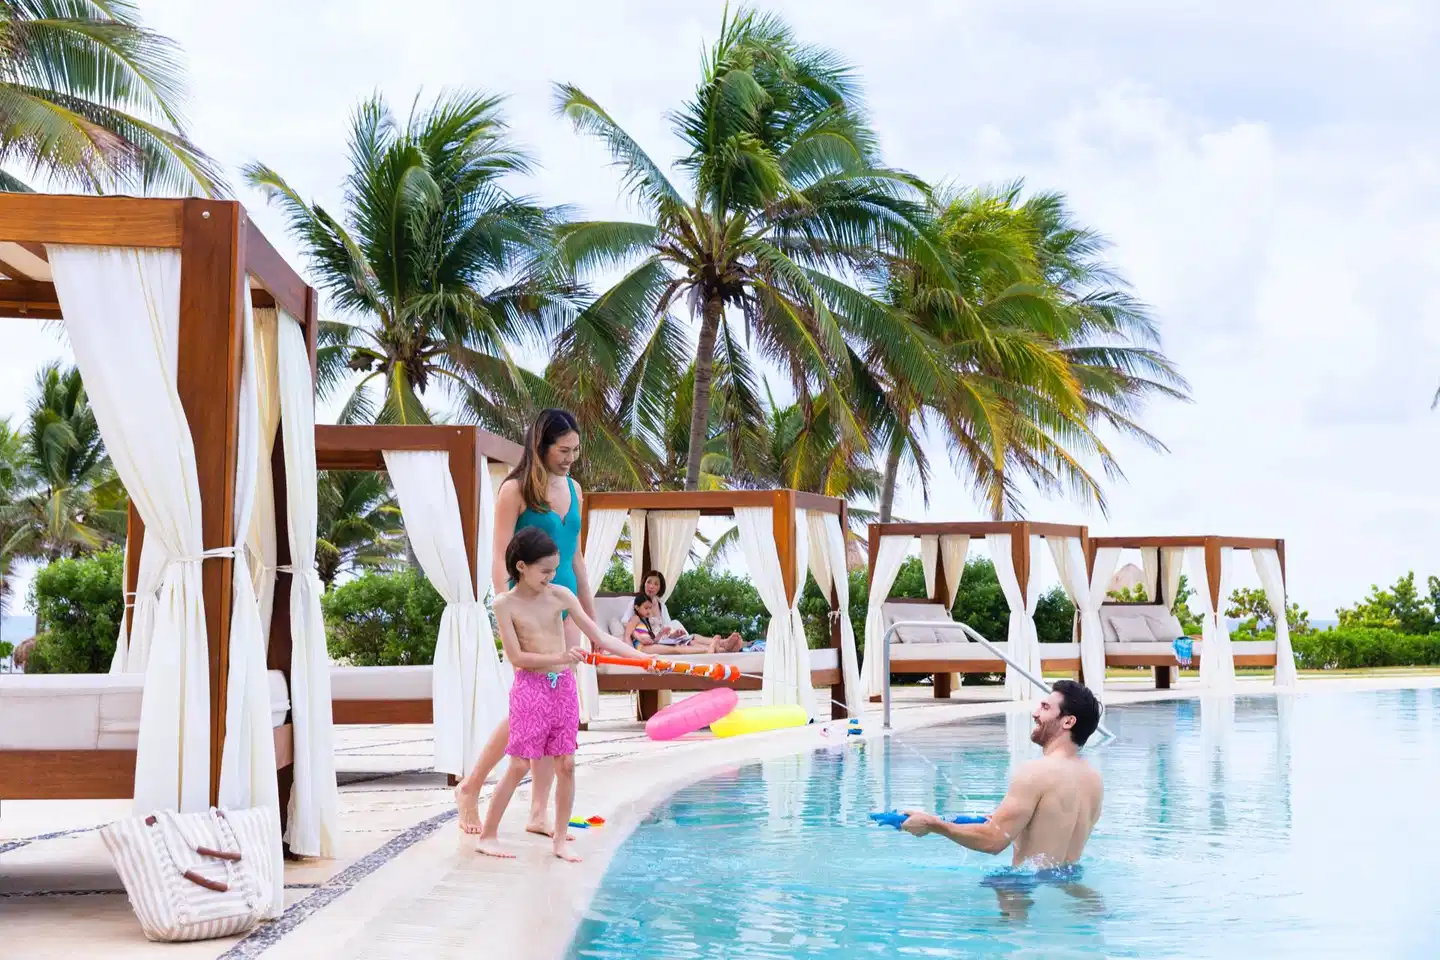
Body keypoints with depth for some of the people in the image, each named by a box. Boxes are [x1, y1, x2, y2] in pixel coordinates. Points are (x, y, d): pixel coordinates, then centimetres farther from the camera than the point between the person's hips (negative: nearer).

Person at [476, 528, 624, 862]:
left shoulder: (560, 595, 2)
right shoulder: (505, 604, -7)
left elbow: (597, 635, -1)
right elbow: (516, 656, -12)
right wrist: (560, 658, -21)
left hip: (564, 686, 4)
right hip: (530, 686, -4)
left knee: (565, 765, 3)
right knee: (519, 765, -4)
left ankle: (560, 839, 13)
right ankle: (487, 835, 8)